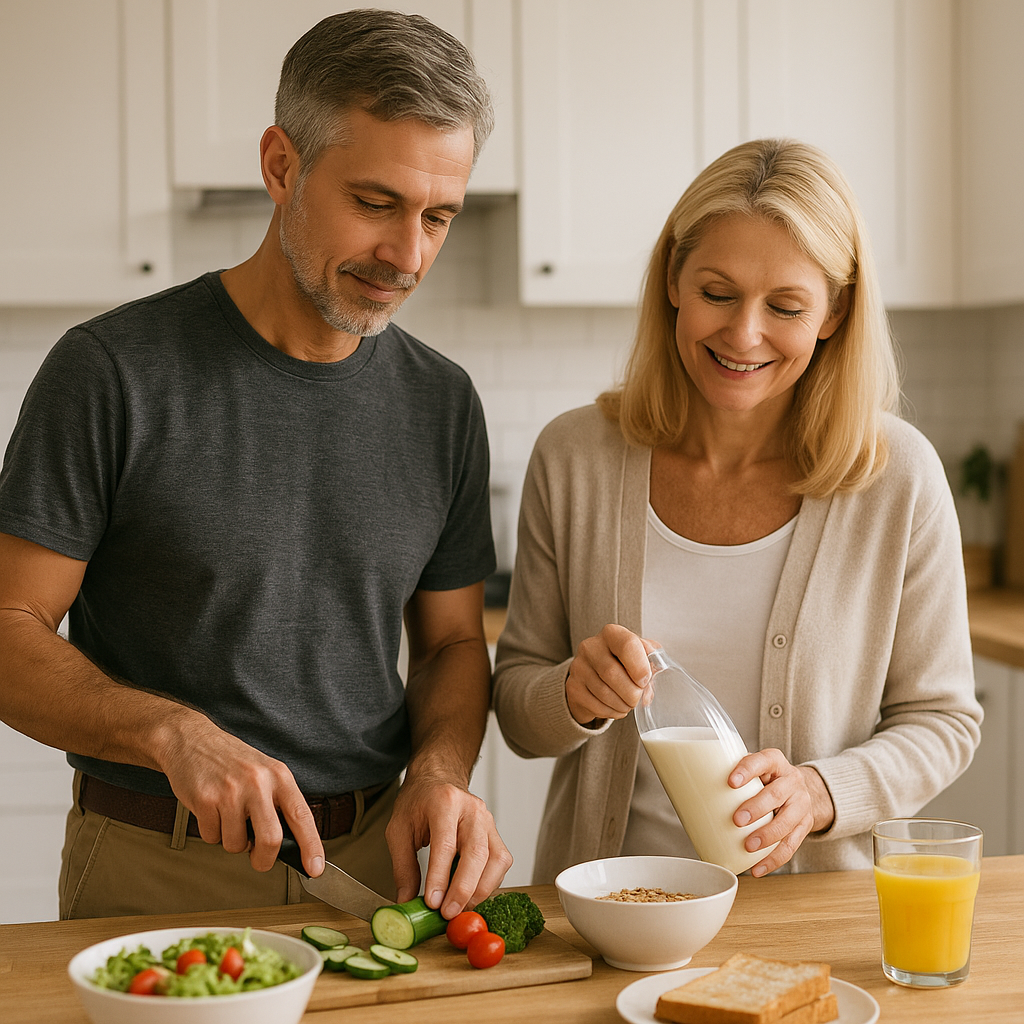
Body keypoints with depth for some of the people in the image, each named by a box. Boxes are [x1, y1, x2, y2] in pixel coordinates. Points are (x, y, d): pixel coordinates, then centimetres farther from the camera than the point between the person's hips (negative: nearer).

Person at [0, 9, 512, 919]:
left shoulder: (442, 403, 3)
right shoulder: (114, 372, -10)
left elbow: (453, 641, 10)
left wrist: (440, 773, -10)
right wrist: (176, 733, -24)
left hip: (371, 862, 3)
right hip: (153, 875, -3)